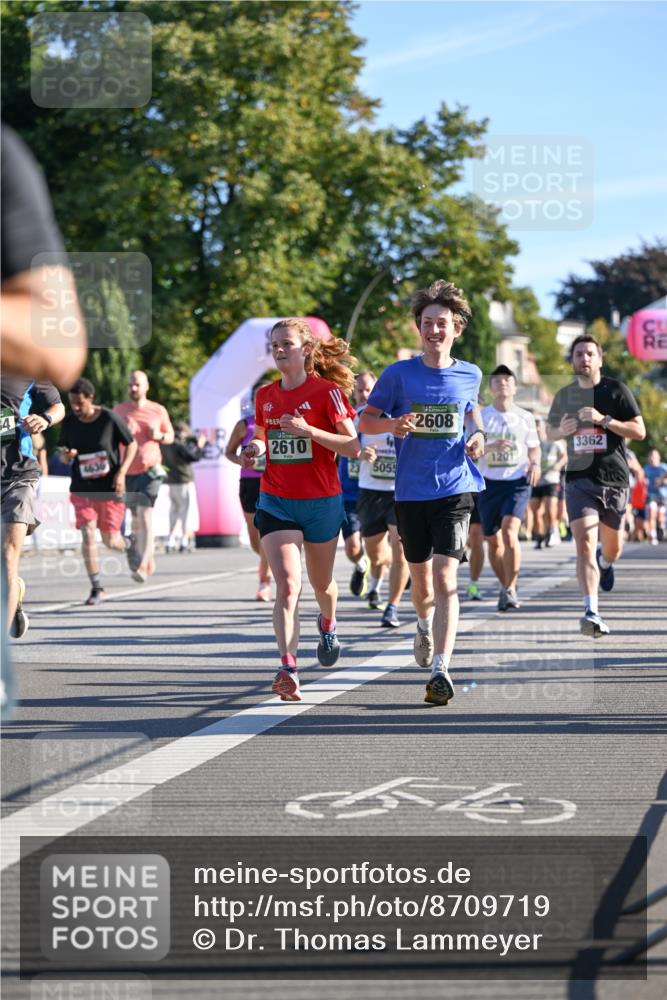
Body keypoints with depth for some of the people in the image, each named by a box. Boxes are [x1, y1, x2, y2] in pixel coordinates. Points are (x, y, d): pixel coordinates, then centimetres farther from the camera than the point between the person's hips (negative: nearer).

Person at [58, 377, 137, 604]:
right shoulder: (69, 423, -2)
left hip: (109, 489, -2)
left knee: (110, 541, 1)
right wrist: (66, 455, -16)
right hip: (82, 490, 2)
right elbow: (64, 456, 9)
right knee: (88, 536, -12)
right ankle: (96, 588, -2)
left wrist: (121, 472, -13)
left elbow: (131, 444, -1)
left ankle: (128, 546, 39)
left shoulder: (110, 419, -12)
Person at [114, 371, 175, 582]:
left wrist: (160, 436, -8)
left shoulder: (158, 411, 3)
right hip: (128, 470, 3)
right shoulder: (119, 410, 5)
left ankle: (142, 565, -21)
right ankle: (149, 559, 32)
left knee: (145, 514, -17)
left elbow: (170, 436, 14)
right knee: (135, 518, 12)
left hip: (150, 468, -3)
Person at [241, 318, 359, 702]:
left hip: (321, 501, -2)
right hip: (276, 502, 2)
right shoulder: (265, 396, 7)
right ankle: (288, 670, -24)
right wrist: (255, 450, -1)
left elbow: (353, 447, -11)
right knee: (287, 585, -15)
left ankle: (328, 624, 53)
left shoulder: (327, 391, -8)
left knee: (321, 582, 18)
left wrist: (308, 430, -22)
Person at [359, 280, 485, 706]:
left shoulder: (469, 375, 5)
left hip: (455, 487, -1)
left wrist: (477, 435, 5)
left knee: (445, 578, -15)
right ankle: (426, 624, 49)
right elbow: (365, 421, 5)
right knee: (421, 579, 15)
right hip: (411, 491, 1)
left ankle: (441, 668, -20)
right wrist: (392, 424, -17)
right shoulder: (399, 374, -1)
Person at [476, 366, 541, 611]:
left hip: (518, 482, -1)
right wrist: (490, 447, -19)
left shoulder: (525, 417, 7)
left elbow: (534, 447, 18)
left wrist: (535, 463, -3)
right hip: (489, 483, 1)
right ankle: (506, 586, 26)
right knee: (493, 541, 5)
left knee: (509, 529, -22)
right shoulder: (480, 416, 4)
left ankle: (510, 588, -16)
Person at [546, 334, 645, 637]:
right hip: (579, 478, 0)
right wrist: (561, 430, -4)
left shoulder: (616, 390, -1)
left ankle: (605, 562, 52)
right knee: (584, 544, -18)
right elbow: (549, 431, 21)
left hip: (614, 478, 0)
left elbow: (639, 431, -6)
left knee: (613, 548, 14)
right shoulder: (564, 396, 7)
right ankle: (591, 612, -24)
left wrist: (603, 419, -19)